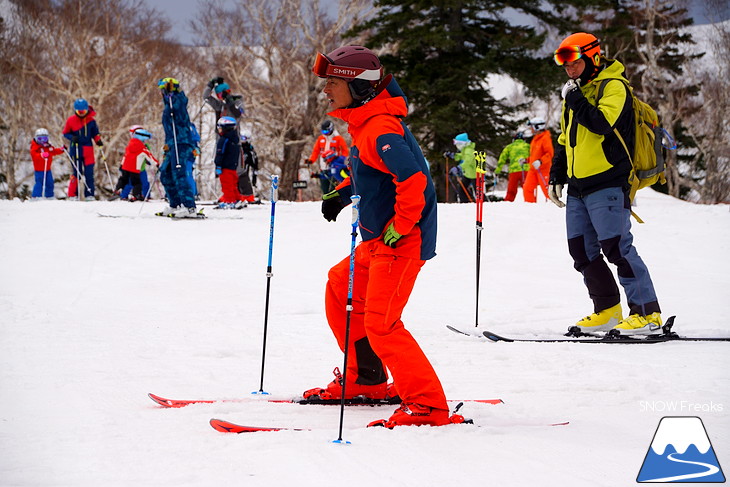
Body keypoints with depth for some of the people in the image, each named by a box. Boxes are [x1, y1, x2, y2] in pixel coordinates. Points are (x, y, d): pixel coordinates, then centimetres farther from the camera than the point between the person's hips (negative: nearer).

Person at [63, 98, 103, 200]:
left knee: (89, 173, -1)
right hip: (76, 149, -2)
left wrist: (98, 140, -2)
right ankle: (72, 194, 7)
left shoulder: (91, 120, 3)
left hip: (88, 149, 2)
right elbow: (65, 133, 6)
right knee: (77, 172, -2)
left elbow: (95, 133, 15)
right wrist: (72, 137, -13)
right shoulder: (71, 120, -2)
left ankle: (89, 194, 6)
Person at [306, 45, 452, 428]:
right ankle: (365, 381, 33)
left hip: (401, 242, -11)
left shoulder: (380, 129, -21)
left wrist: (399, 228, -23)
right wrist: (340, 194, 16)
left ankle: (428, 404, -14)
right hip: (378, 240, 11)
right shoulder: (363, 124, 12)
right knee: (339, 287, 25)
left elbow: (413, 178, -30)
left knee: (380, 324, -16)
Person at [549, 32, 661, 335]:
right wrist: (556, 177, 20)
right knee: (583, 252, 6)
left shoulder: (613, 87, -6)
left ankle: (648, 313, -9)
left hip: (607, 185, -9)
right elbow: (564, 142, 27)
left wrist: (574, 98, -14)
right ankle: (607, 311, 14)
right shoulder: (576, 93, 20)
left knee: (616, 248, -12)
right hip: (577, 188, 9)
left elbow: (601, 123, -24)